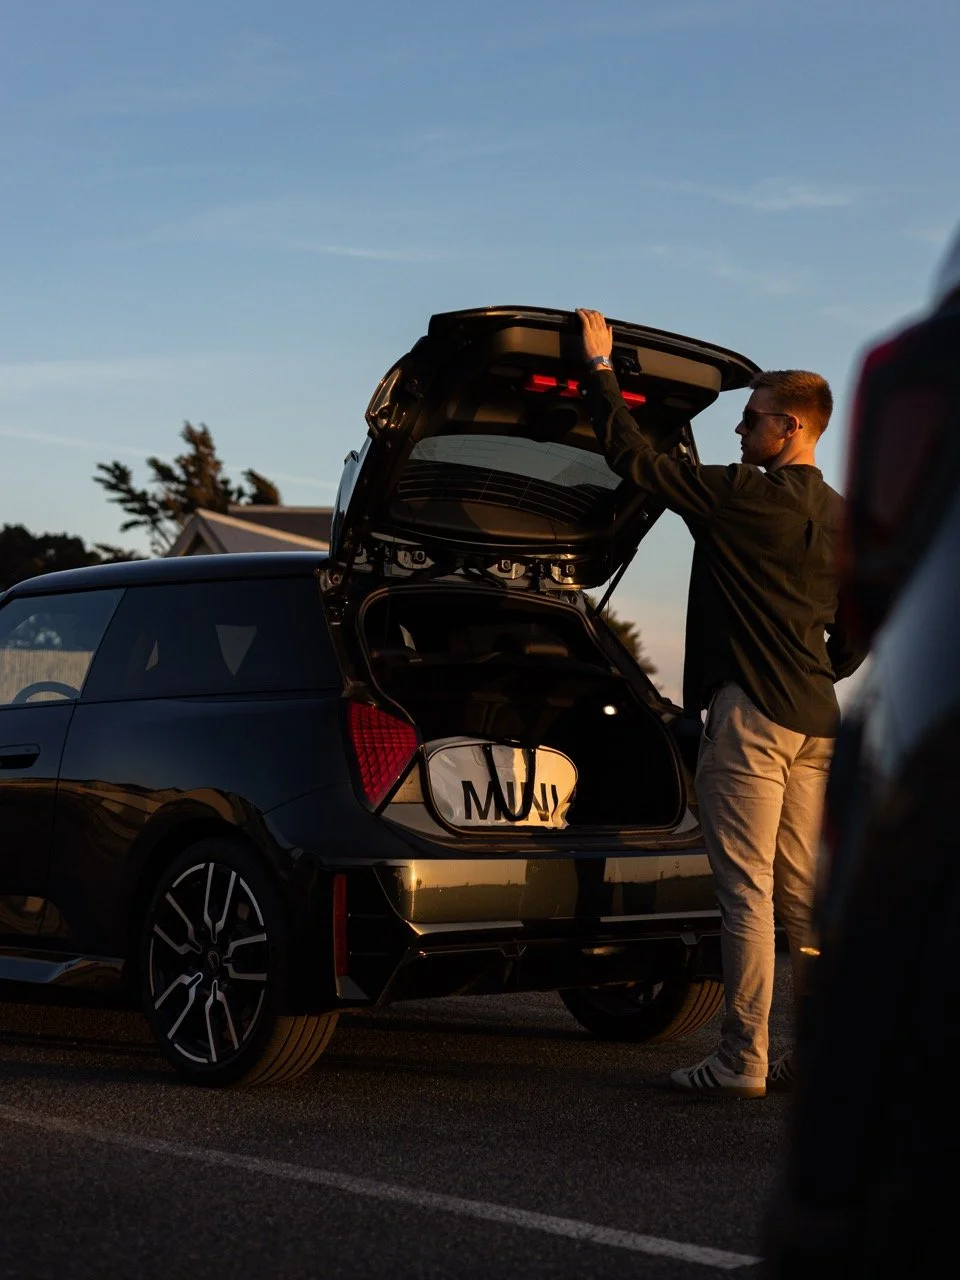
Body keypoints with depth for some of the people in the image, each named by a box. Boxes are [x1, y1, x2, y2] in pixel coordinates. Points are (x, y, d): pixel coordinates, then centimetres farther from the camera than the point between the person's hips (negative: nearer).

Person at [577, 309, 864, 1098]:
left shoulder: (742, 498, -10)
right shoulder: (843, 521, 13)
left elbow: (633, 457, -7)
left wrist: (599, 365, 2)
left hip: (751, 711, -8)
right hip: (813, 718, 8)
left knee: (747, 889, -6)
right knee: (801, 891, 12)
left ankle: (743, 1062, -4)